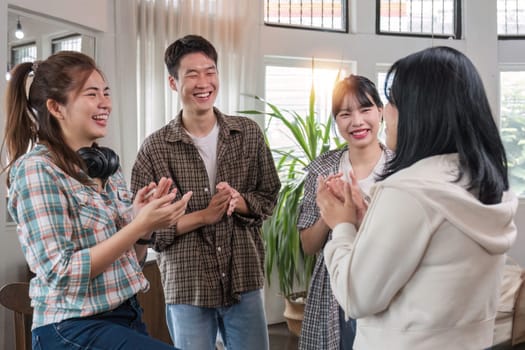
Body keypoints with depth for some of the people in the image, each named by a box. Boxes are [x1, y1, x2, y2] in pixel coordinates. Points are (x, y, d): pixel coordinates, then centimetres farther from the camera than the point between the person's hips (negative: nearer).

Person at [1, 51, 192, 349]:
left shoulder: (107, 164, 8)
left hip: (128, 316, 7)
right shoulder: (36, 169, -13)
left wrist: (144, 220, -7)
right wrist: (140, 225, -22)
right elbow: (60, 274, -18)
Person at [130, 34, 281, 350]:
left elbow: (269, 196, 8)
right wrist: (204, 216, -17)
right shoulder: (155, 148, -6)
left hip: (245, 281, 2)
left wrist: (238, 202, -13)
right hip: (187, 288, -2)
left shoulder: (249, 133, 2)